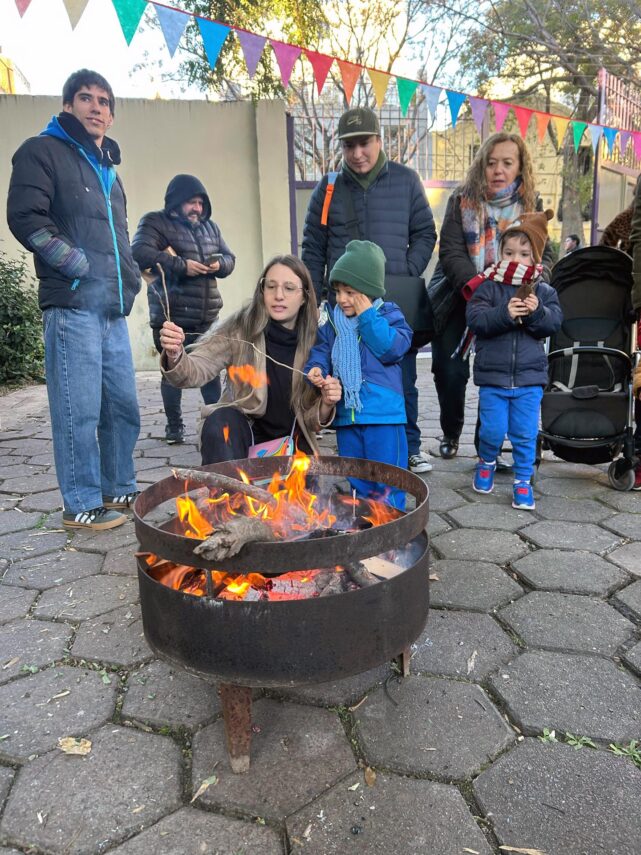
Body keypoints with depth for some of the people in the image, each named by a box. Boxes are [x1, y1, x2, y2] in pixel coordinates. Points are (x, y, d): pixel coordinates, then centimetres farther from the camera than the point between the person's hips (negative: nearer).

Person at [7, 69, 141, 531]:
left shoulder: (107, 168, 26)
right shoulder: (43, 152, 3)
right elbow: (26, 218, -9)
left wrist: (129, 277, 14)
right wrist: (83, 268, -12)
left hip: (113, 308, 8)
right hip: (72, 305, -8)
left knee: (123, 405, 9)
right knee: (79, 411, -7)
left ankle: (119, 490, 23)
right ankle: (82, 505, 4)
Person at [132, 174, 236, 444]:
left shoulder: (209, 226, 18)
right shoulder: (155, 223, -2)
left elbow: (229, 257, 20)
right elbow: (140, 253, -18)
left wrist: (219, 264, -5)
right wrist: (181, 265, -23)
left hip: (206, 318, 5)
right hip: (171, 318, -5)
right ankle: (174, 424, 18)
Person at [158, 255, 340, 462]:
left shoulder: (314, 339, -10)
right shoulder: (240, 328, -15)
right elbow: (195, 370, -24)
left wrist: (326, 404, -27)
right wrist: (175, 355, -45)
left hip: (291, 440, 3)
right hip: (243, 431, -2)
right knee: (221, 421, -30)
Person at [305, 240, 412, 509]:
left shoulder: (388, 315, -4)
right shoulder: (333, 320, 8)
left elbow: (393, 348, -19)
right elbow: (320, 350, 8)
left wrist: (367, 316, -16)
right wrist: (316, 368, -14)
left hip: (383, 412, -5)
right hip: (346, 412, 5)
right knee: (355, 478, 18)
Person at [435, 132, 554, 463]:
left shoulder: (531, 205, 5)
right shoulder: (461, 201, 0)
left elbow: (544, 255, 1)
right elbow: (451, 253, -11)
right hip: (461, 302, -1)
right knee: (450, 372, -3)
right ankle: (450, 434, 22)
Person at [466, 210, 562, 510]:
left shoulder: (543, 291, 6)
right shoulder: (487, 287, -2)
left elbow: (554, 322, -3)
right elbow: (475, 319, -13)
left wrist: (537, 312, -21)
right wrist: (504, 314, -25)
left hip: (529, 377, 2)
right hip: (492, 375, -2)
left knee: (525, 434, 6)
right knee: (492, 431, 2)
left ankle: (523, 481, 21)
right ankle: (486, 463, 33)